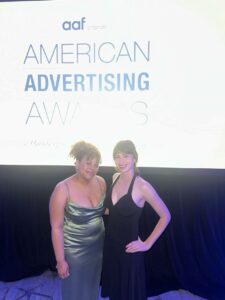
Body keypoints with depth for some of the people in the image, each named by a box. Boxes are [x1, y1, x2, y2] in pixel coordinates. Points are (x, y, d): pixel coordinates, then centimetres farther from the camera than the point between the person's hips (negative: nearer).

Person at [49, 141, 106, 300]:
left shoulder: (101, 182, -8)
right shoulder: (63, 189, -23)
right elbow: (56, 227, -17)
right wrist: (60, 260, -14)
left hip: (98, 246, 5)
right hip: (74, 250, -4)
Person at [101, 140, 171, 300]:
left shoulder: (142, 186, -21)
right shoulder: (115, 178, -1)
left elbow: (165, 216, -14)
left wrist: (147, 244, -14)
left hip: (128, 249, -6)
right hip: (110, 244, 6)